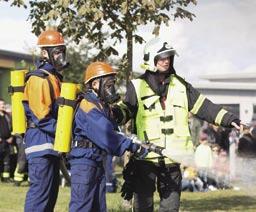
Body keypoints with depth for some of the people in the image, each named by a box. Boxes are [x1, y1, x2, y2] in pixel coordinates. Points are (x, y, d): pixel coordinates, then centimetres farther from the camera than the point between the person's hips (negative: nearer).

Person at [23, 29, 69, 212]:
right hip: (42, 144, -10)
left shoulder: (55, 78, 19)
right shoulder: (39, 79, -12)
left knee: (51, 192, 12)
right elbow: (42, 118, -18)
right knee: (41, 192, -13)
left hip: (52, 145, 10)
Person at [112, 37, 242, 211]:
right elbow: (125, 110, 0)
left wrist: (228, 118, 8)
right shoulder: (137, 87, -2)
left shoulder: (180, 85, 10)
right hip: (146, 156, -4)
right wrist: (115, 113, -23)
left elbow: (202, 106, 13)